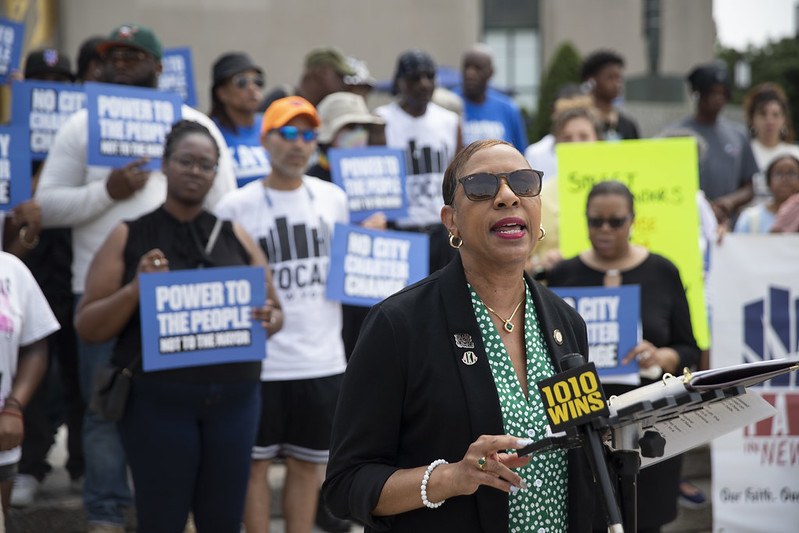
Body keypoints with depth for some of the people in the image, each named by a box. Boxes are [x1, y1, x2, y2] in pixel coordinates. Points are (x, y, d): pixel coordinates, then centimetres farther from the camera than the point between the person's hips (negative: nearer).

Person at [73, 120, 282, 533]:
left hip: (234, 397, 3)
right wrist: (136, 290, -15)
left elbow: (274, 309, 16)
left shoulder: (235, 237, 13)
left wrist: (269, 321, -8)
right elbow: (87, 327, 2)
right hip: (158, 401, -3)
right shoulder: (129, 238, 5)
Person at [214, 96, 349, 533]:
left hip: (323, 360, 4)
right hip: (262, 361, -3)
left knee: (307, 463, 11)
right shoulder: (236, 206, -4)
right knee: (257, 462, 5)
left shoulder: (333, 198, 9)